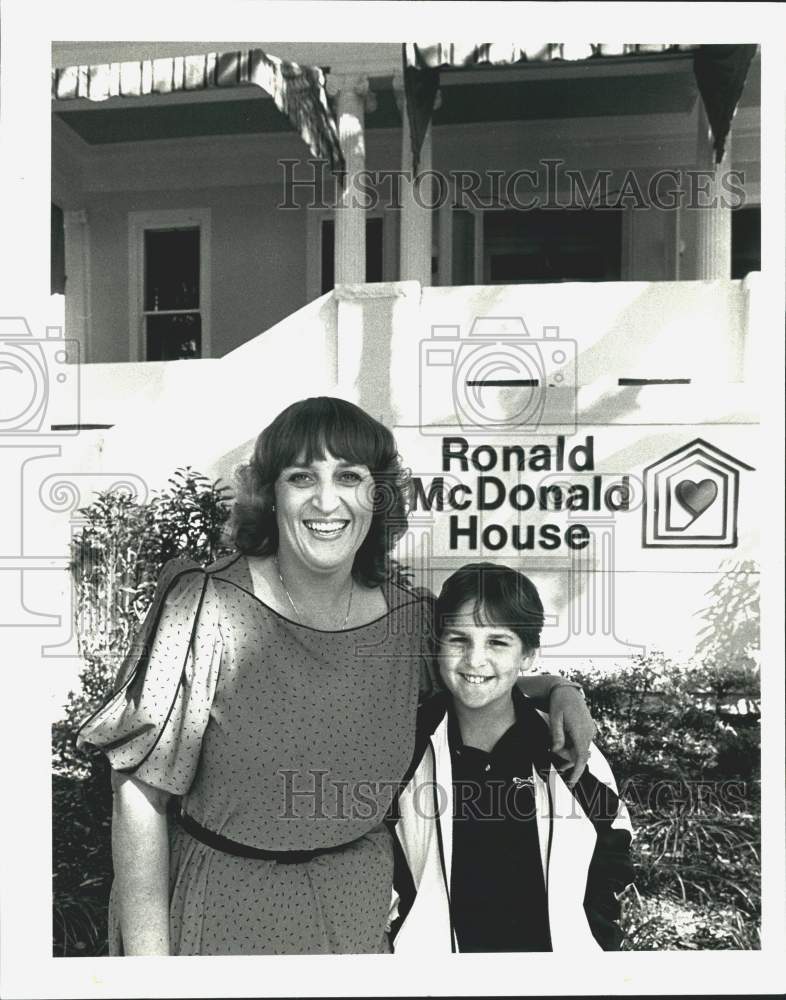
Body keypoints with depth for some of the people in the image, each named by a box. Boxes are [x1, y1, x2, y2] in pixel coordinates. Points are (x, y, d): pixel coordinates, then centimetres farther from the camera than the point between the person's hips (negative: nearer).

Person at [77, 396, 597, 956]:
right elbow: (142, 793, -15)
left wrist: (557, 690, -5)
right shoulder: (208, 606, -19)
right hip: (221, 909, -3)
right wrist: (147, 956, -16)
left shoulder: (411, 616, -8)